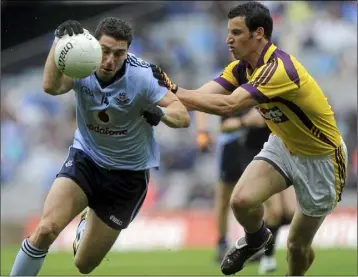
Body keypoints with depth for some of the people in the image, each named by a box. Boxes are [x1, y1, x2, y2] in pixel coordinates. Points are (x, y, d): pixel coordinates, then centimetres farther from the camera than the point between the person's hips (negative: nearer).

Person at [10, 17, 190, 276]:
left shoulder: (142, 76, -22)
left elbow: (183, 116, -23)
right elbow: (51, 86, -41)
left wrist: (160, 112, -46)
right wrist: (60, 41, -56)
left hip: (128, 174, 0)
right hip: (85, 158, 0)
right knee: (46, 229, -26)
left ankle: (88, 227, 44)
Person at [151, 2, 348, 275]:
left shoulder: (279, 69, -34)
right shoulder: (242, 67, -8)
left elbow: (227, 105, -42)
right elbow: (201, 95, -17)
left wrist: (174, 91, -42)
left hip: (320, 158, -6)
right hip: (284, 145, 6)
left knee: (298, 245, 3)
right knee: (241, 200, -19)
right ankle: (256, 239, 15)